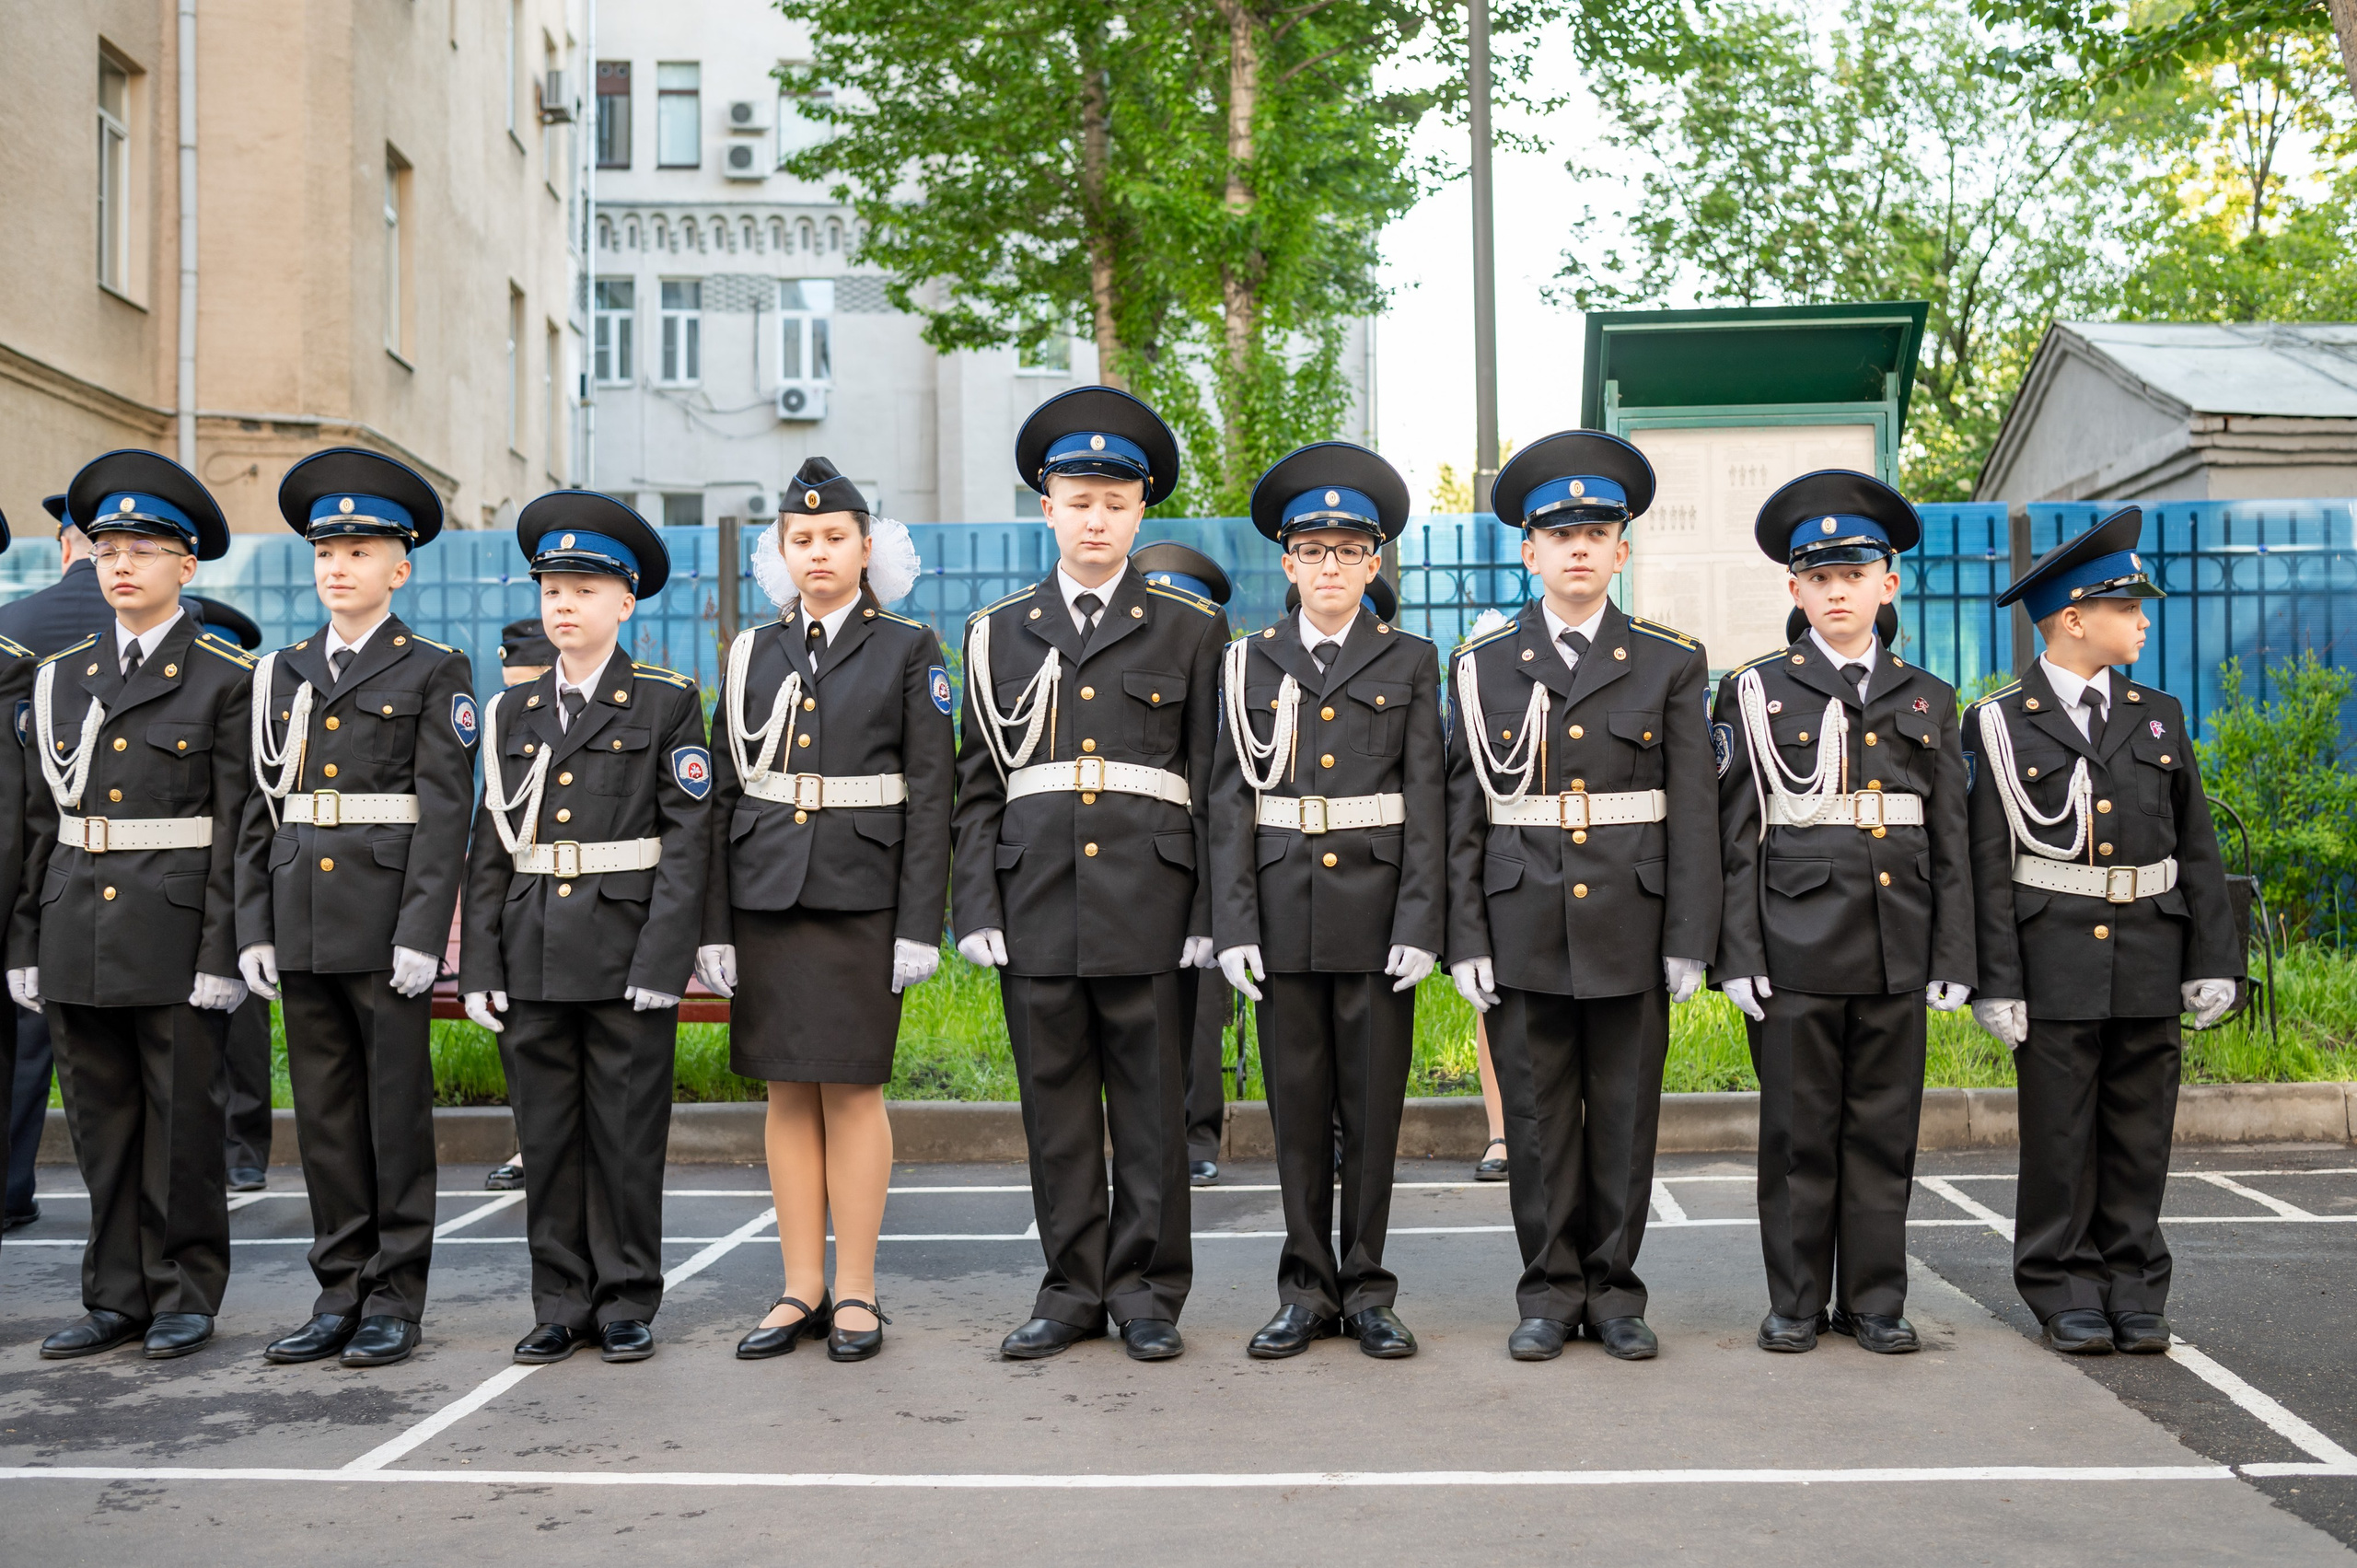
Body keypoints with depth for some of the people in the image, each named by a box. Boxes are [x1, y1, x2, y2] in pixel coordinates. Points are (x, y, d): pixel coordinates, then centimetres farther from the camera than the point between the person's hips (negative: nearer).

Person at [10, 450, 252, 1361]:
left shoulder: (224, 680, -3)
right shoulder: (61, 678, 12)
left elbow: (237, 829, -7)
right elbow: (41, 818, 12)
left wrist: (223, 952, -13)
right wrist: (27, 941, 8)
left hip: (178, 932, -5)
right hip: (78, 931, 5)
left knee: (181, 1118, 2)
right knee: (101, 1121, 10)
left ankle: (186, 1294, 15)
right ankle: (117, 1296, 20)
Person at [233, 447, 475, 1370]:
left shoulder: (435, 673, -1)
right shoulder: (282, 674, 14)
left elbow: (445, 811, -8)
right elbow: (259, 813, 13)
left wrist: (422, 933, -15)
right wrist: (254, 929, 5)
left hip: (388, 924, -5)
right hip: (302, 925, 5)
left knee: (397, 1111, 1)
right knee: (325, 1116, 9)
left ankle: (394, 1299, 10)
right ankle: (340, 1294, 19)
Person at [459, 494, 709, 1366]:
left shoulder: (667, 704, 1)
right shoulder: (513, 712, 12)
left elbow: (686, 837, -5)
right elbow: (490, 847, 11)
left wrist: (663, 959, -14)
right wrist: (480, 963, 3)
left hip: (626, 952, -4)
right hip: (533, 955, 4)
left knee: (628, 1136, 3)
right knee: (547, 1136, 8)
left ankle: (627, 1306, 14)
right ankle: (562, 1307, 19)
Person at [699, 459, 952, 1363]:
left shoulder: (908, 649, 2)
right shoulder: (752, 652, 11)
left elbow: (930, 794, -3)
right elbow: (725, 793, 8)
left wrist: (920, 927, -9)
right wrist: (714, 927, 2)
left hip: (862, 896, -3)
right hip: (765, 893, 3)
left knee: (853, 1088, 0)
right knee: (788, 1093, 7)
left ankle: (856, 1295, 11)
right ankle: (801, 1293, 15)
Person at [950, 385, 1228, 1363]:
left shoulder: (1190, 630, 7)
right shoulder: (998, 633, 12)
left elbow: (1213, 785, 4)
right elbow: (977, 787, 10)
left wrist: (1211, 913, -3)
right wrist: (976, 910, 1)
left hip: (1149, 909, -2)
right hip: (1037, 906, 2)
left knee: (1151, 1107, 3)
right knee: (1056, 1108, 7)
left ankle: (1148, 1292, 14)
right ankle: (1073, 1290, 17)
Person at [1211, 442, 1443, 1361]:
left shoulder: (1409, 663, 6)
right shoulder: (1251, 663, 8)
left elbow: (1425, 800, 1)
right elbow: (1231, 801, 4)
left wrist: (1420, 925, -8)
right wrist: (1234, 926, -5)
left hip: (1377, 911, -1)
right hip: (1285, 912, 1)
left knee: (1372, 1107, 4)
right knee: (1297, 1108, 6)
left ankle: (1367, 1292, 15)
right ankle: (1307, 1291, 16)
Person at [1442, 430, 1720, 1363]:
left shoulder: (1671, 666, 6)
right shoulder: (1483, 669, 7)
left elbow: (1693, 811, 3)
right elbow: (1463, 814, 4)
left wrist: (1689, 938, -3)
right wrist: (1466, 938, -2)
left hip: (1629, 933, 0)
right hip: (1524, 931, 0)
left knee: (1624, 1120, 6)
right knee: (1537, 1120, 5)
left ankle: (1614, 1291, 18)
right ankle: (1550, 1291, 17)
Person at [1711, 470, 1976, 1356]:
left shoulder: (1926, 699, 12)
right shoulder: (1757, 693, 4)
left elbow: (1949, 842, 11)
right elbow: (1737, 838, 0)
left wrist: (1953, 958, 4)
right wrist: (1738, 953, -7)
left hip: (1897, 950, 2)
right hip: (1795, 949, -2)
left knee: (1884, 1131, 7)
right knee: (1798, 1131, 3)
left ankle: (1875, 1301, 17)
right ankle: (1796, 1302, 14)